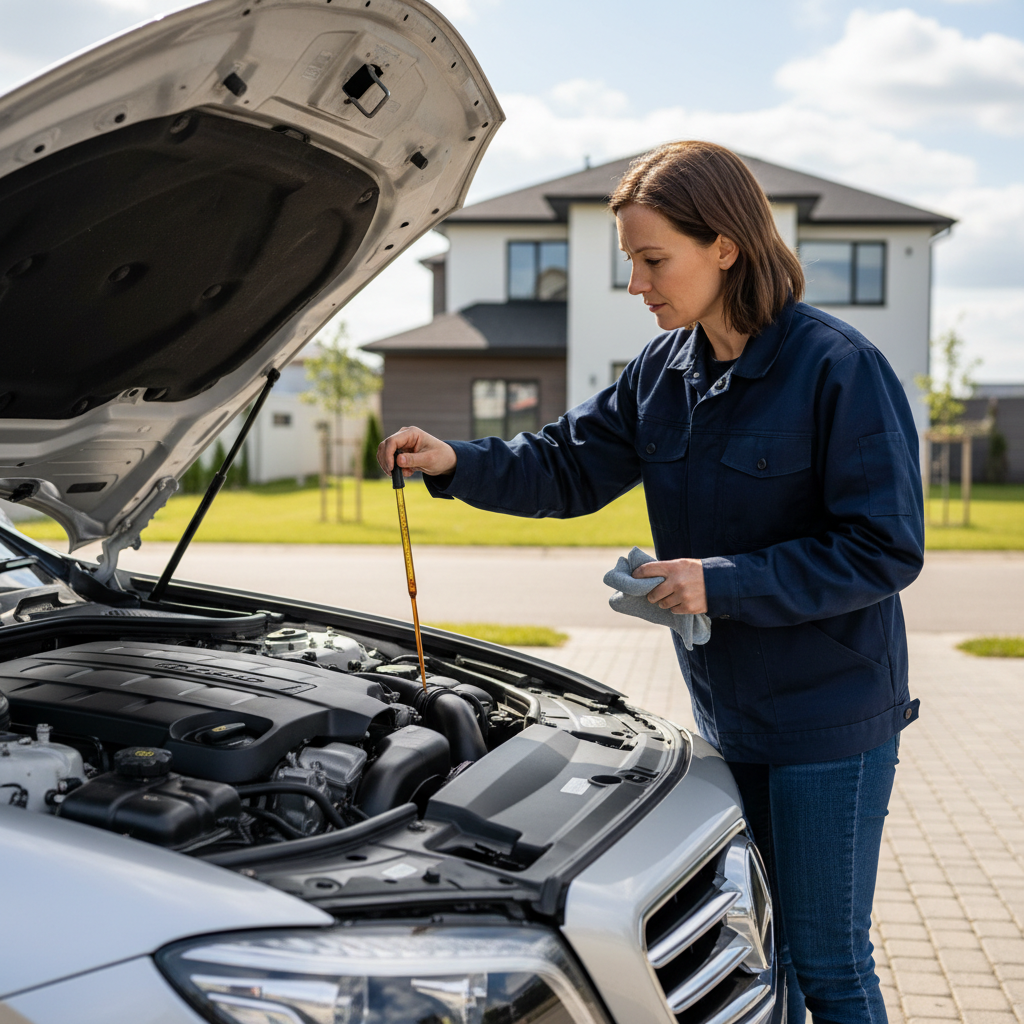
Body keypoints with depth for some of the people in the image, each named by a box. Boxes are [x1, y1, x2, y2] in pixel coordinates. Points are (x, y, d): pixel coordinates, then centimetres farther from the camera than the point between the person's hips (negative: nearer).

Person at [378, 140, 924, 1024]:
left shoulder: (839, 368, -18)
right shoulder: (665, 371, 3)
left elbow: (886, 549, -18)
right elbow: (570, 467, 9)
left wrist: (725, 583, -22)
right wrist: (458, 464, -7)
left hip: (830, 715, -6)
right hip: (730, 712, 7)